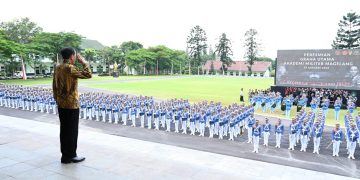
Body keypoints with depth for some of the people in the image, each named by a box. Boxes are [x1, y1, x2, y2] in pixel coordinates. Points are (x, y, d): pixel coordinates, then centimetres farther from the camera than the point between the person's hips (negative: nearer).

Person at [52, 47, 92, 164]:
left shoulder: (58, 68, 9)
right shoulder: (70, 68, -18)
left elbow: (54, 86, 14)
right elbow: (88, 75, -19)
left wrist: (57, 99, 21)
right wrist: (84, 62, -7)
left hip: (61, 104, 9)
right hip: (71, 104, -9)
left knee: (64, 130, 14)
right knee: (72, 131, 1)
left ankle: (65, 154, 23)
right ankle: (70, 156, 10)